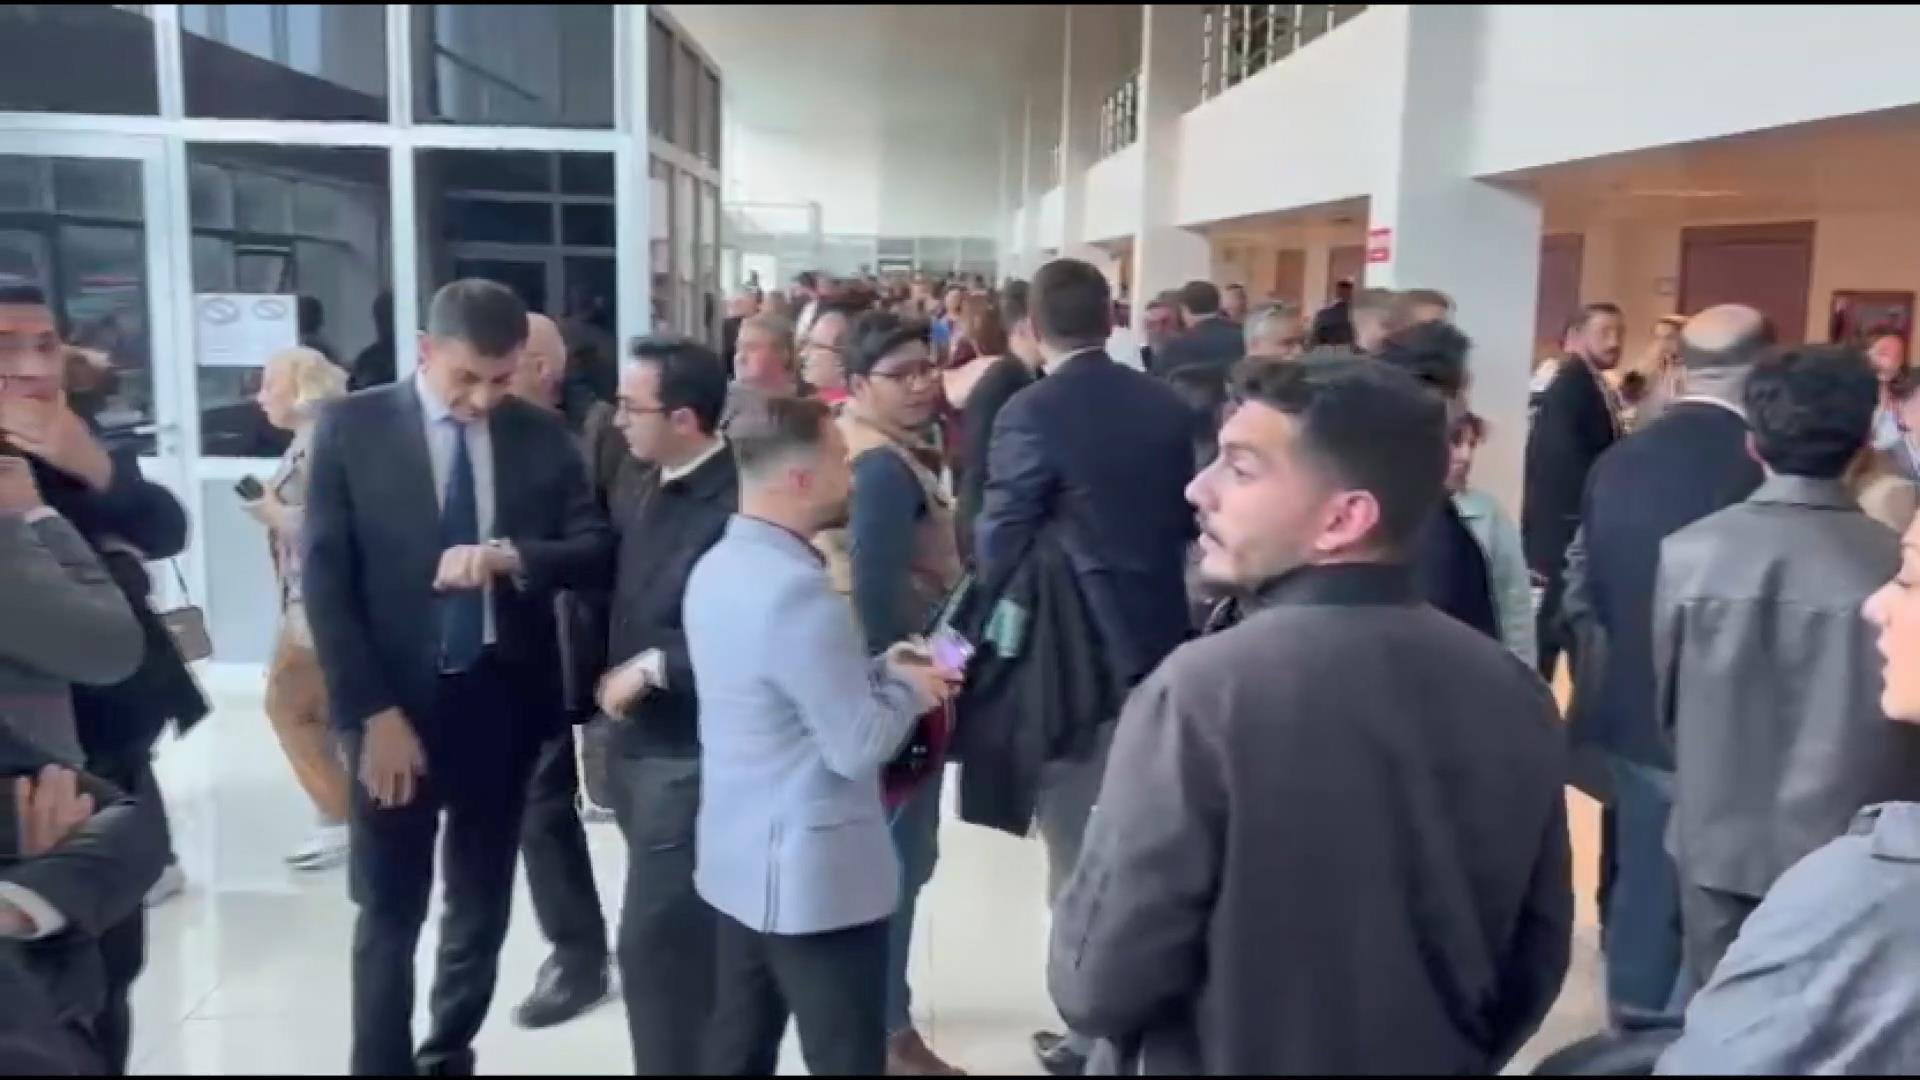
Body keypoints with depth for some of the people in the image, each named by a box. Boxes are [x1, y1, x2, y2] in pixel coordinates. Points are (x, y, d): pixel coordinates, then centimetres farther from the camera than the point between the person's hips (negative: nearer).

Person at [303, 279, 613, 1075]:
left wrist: (512, 555, -22)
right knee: (390, 915, 7)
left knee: (482, 909, 15)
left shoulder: (541, 435, 1)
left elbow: (596, 551, -2)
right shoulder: (351, 428, -5)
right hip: (396, 707, -2)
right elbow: (326, 584, -7)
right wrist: (374, 711, -13)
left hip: (504, 701, 3)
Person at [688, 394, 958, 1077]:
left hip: (740, 859, 9)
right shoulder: (796, 589, -25)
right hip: (815, 875, -9)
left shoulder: (716, 568, 4)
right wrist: (907, 687, -5)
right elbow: (859, 748, -22)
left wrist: (877, 669, 6)